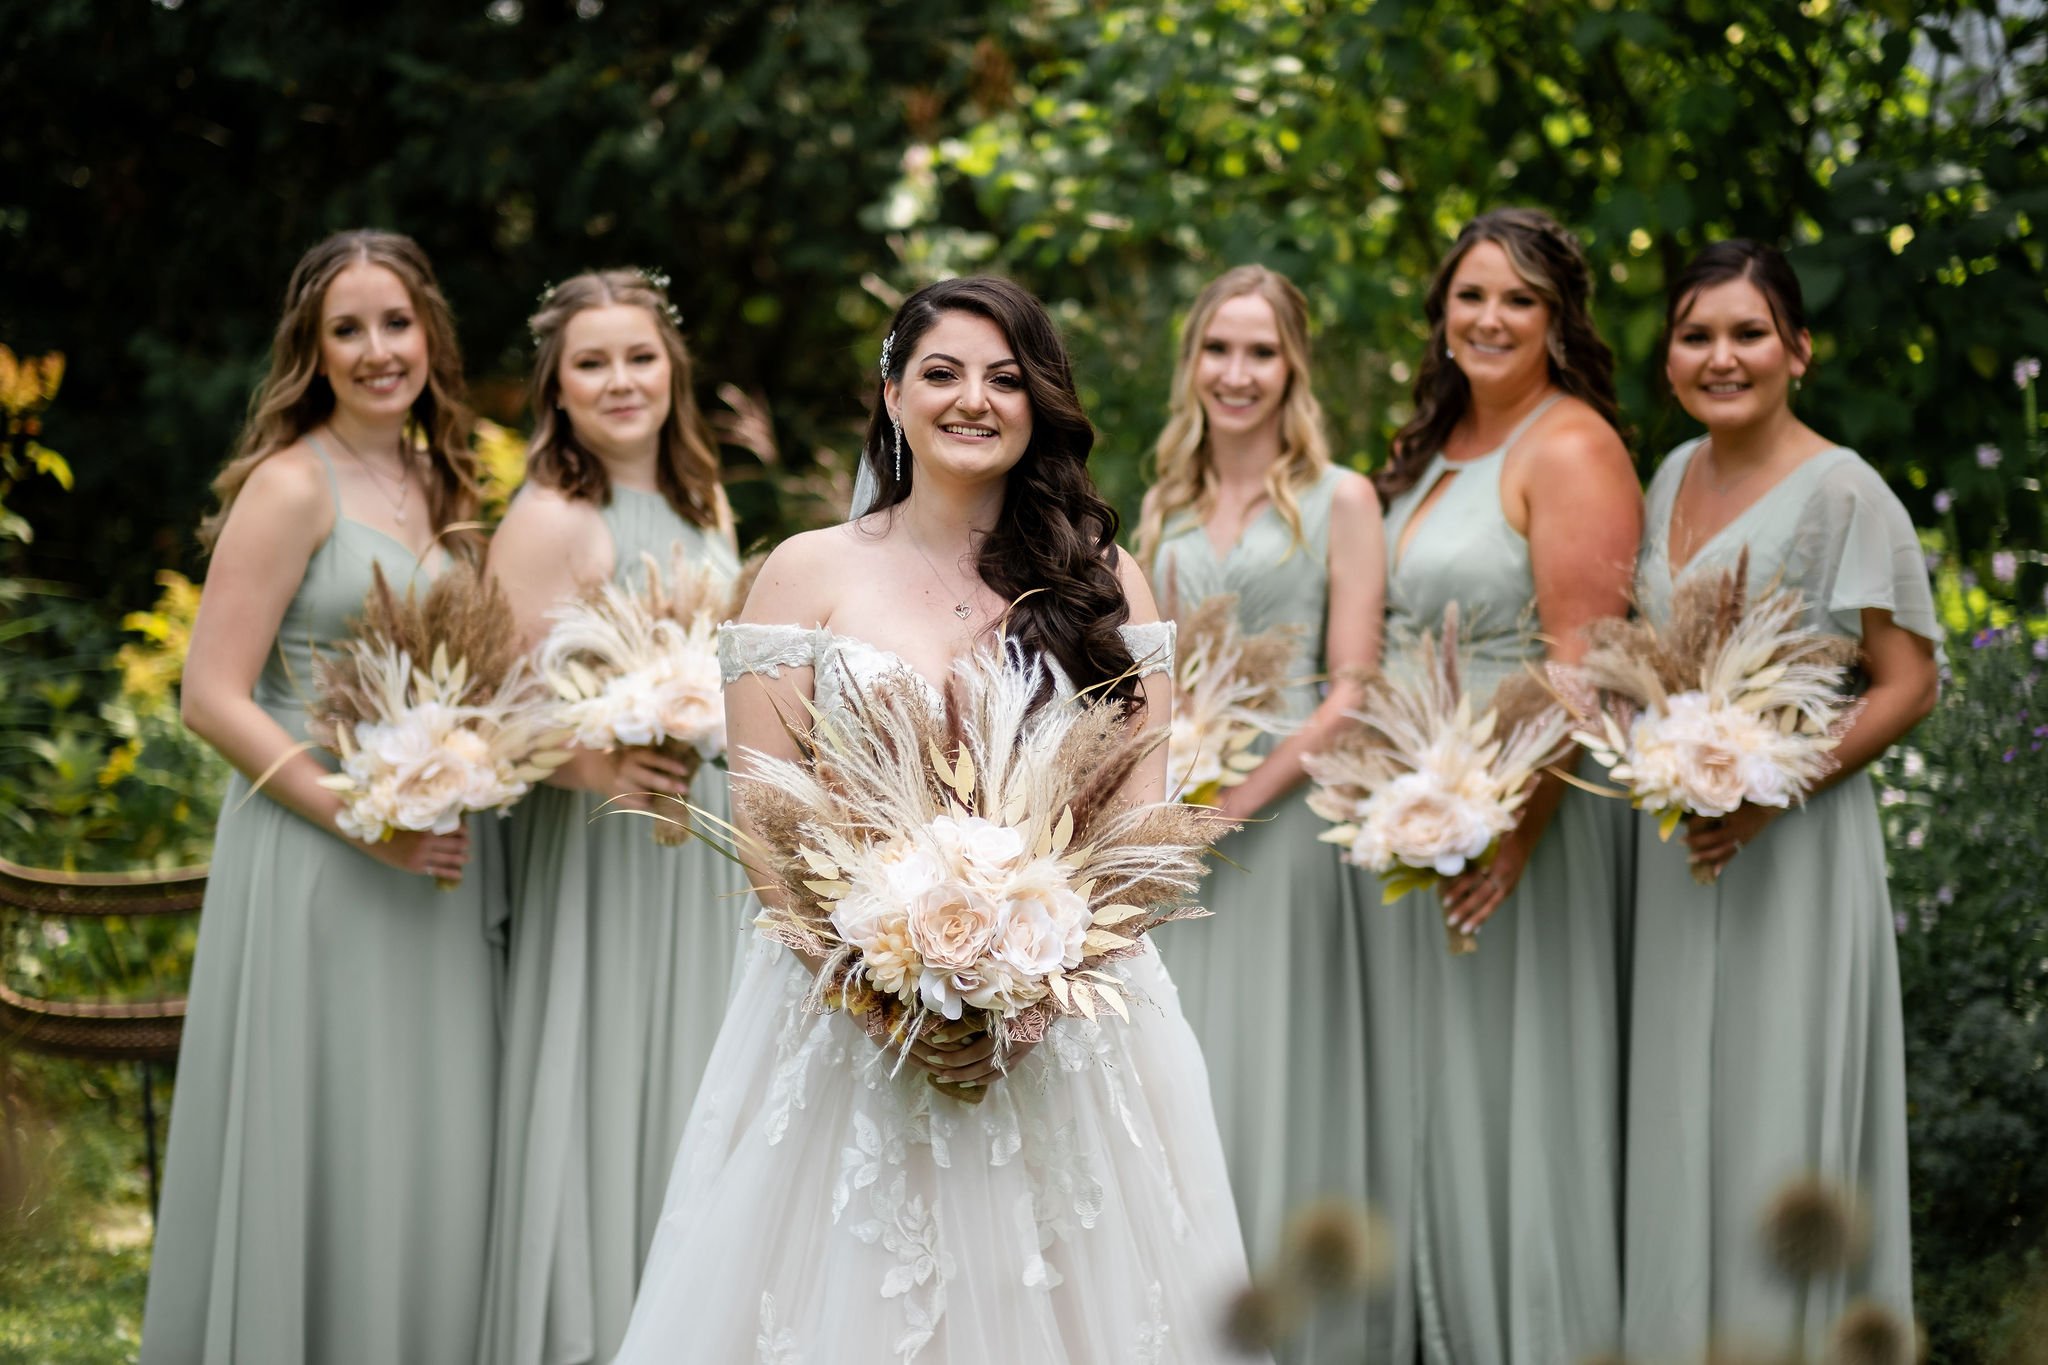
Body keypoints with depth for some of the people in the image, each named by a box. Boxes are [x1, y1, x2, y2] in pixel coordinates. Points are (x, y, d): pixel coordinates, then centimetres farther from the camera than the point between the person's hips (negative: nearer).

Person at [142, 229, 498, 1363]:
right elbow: (212, 697, -14)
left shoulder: (439, 490, 13)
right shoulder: (292, 485, -8)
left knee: (427, 1164, 10)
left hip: (434, 861, 7)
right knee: (320, 1157, -2)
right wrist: (362, 819, -19)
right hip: (313, 860, -7)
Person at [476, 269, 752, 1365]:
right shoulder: (549, 522, -13)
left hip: (707, 852, 7)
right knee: (606, 1101, -3)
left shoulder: (702, 506, 11)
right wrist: (594, 767, -32)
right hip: (600, 860, -7)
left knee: (690, 1100, 13)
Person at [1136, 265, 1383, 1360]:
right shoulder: (1165, 506, 14)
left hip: (1282, 817, -5)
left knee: (1268, 1083, -3)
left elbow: (1351, 689, -7)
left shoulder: (1339, 500, -1)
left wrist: (1242, 800, -15)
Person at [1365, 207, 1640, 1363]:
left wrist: (1518, 823, -25)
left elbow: (1582, 661, -19)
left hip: (1525, 813, -8)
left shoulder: (1569, 448, -12)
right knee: (1426, 1087, 13)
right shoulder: (1434, 449, 14)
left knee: (1513, 1086, -2)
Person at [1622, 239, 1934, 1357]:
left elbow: (1907, 685, -13)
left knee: (1776, 1128, -3)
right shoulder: (1674, 475, 11)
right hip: (1669, 843, 7)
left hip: (1787, 854, -7)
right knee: (1679, 1127, 11)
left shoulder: (1843, 493, -11)